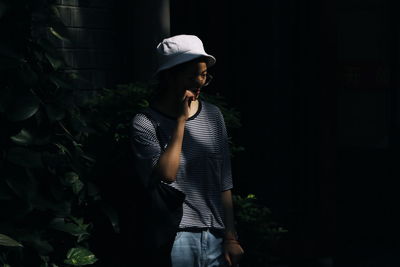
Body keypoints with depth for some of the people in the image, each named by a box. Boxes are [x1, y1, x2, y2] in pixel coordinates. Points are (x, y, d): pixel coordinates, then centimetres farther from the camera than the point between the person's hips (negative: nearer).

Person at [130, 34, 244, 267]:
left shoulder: (213, 115, 8)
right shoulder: (145, 123, -6)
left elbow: (224, 184, 10)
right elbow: (165, 176, -19)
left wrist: (231, 237, 7)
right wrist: (181, 120, -14)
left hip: (215, 237, 4)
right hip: (175, 239, -4)